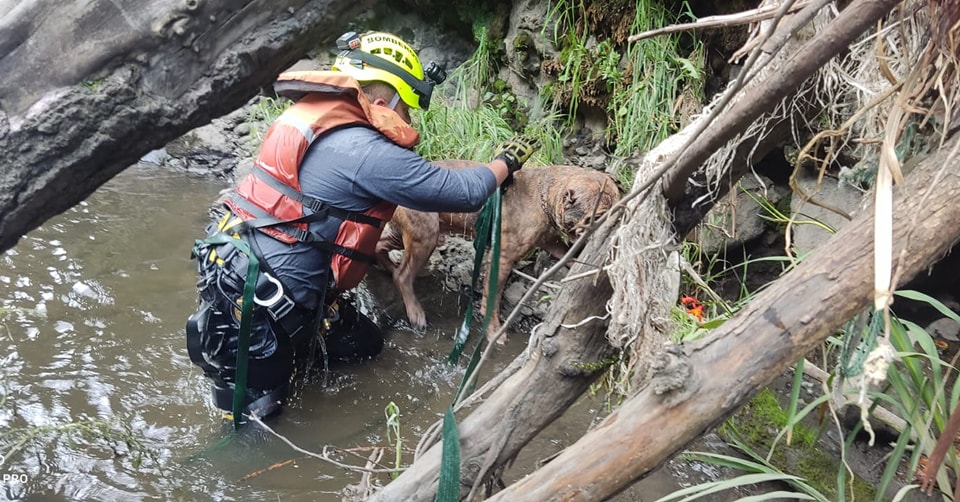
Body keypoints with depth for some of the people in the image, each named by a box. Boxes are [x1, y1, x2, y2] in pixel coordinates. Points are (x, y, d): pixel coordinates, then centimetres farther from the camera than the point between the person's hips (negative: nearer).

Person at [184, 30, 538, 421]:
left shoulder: (312, 118, 5)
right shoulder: (362, 151, -21)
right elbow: (463, 193, -13)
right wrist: (506, 162, 2)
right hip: (252, 303, -9)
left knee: (366, 343, 18)